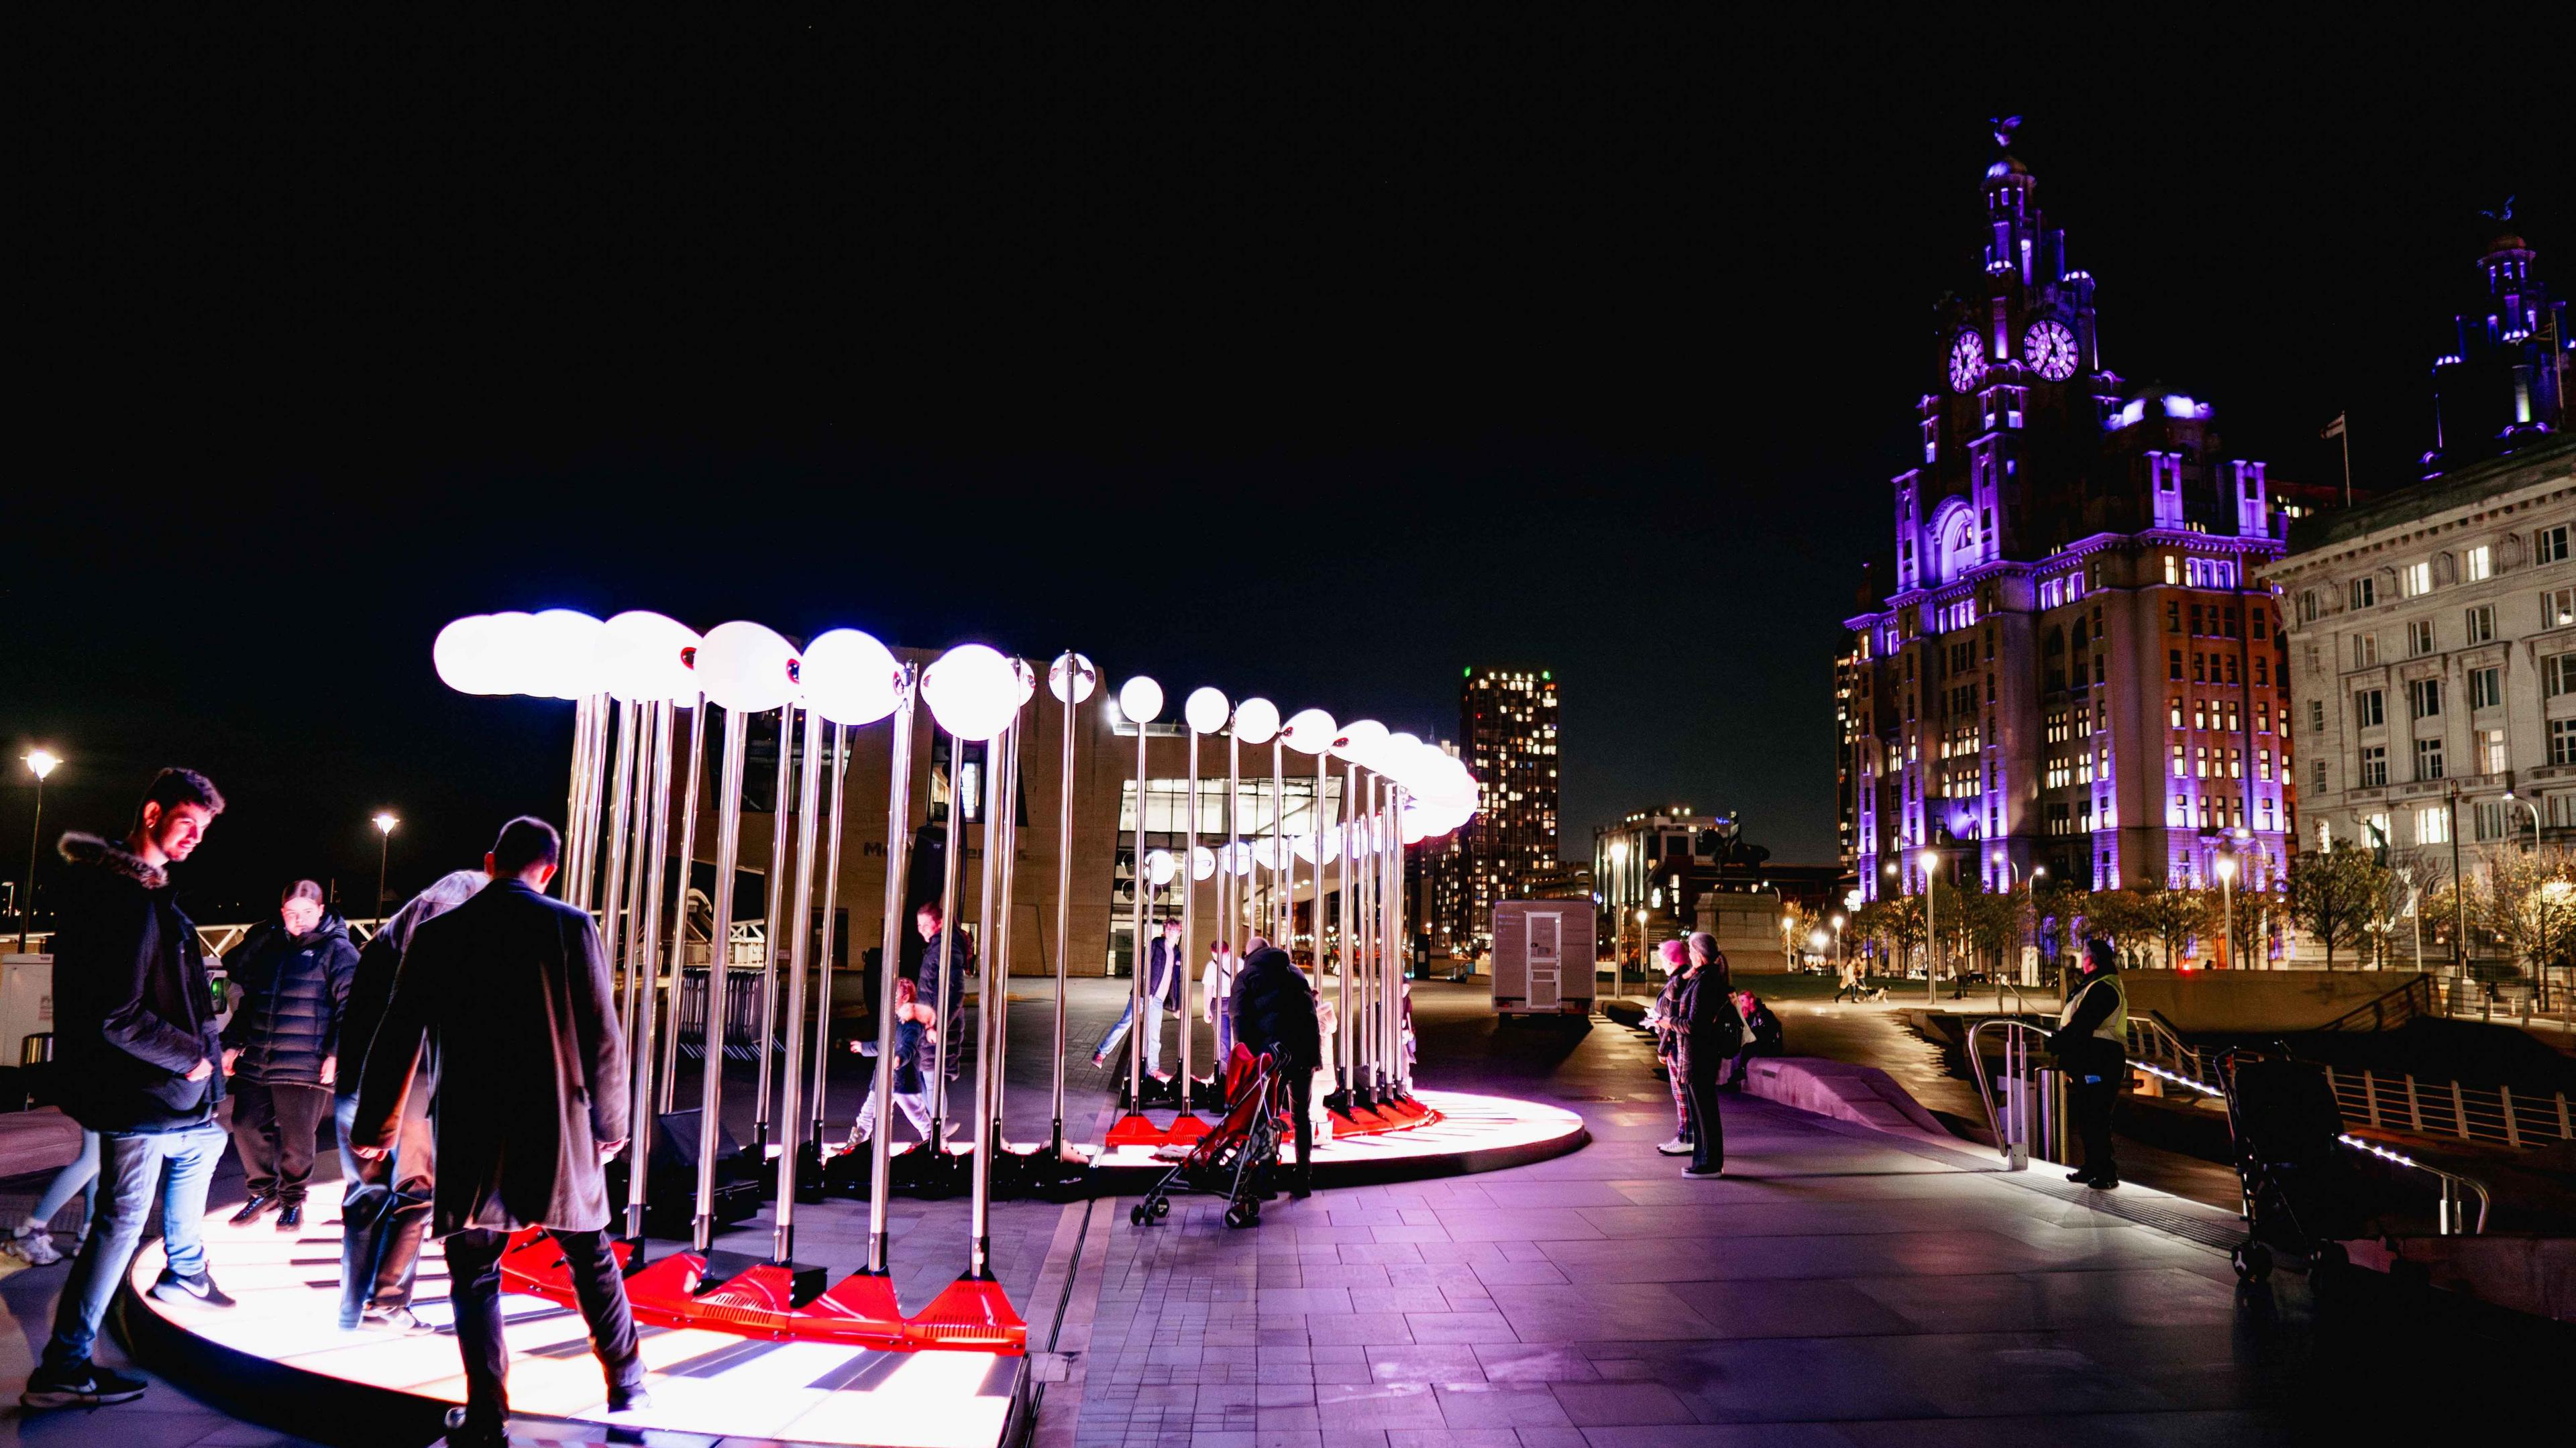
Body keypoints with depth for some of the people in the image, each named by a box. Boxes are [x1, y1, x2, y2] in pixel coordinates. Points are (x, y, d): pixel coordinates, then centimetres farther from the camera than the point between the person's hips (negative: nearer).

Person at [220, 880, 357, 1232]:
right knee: (247, 1127, 7)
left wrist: (336, 1053, -15)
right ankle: (263, 1192, 28)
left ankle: (293, 1200, 22)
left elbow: (350, 1004, -8)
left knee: (297, 1137, 2)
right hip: (255, 1060, 6)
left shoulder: (337, 950, -4)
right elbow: (249, 999, 22)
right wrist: (233, 1043, 15)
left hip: (304, 1067, -6)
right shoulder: (270, 946, 14)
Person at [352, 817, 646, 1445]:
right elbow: (603, 1037, -3)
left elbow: (399, 1039, 4)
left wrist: (374, 1125, 17)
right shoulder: (572, 926, -5)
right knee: (590, 1257, 14)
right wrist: (610, 1122, 9)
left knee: (474, 1270, 11)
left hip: (467, 1132, 0)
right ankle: (626, 1383, 25)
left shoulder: (436, 934, 0)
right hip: (558, 1127, 0)